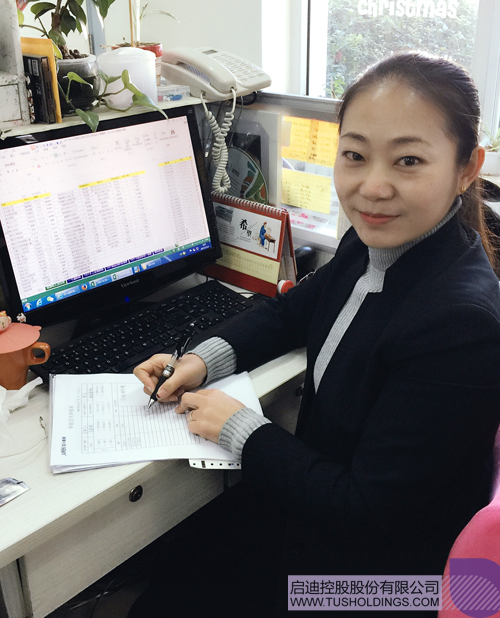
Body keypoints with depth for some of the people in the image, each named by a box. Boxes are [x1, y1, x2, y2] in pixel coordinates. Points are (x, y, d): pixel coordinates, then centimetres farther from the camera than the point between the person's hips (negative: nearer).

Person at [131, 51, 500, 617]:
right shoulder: (372, 243, -8)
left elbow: (365, 512, -27)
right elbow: (292, 311, 11)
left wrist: (238, 429, -18)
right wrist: (206, 360, -5)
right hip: (319, 502, 7)